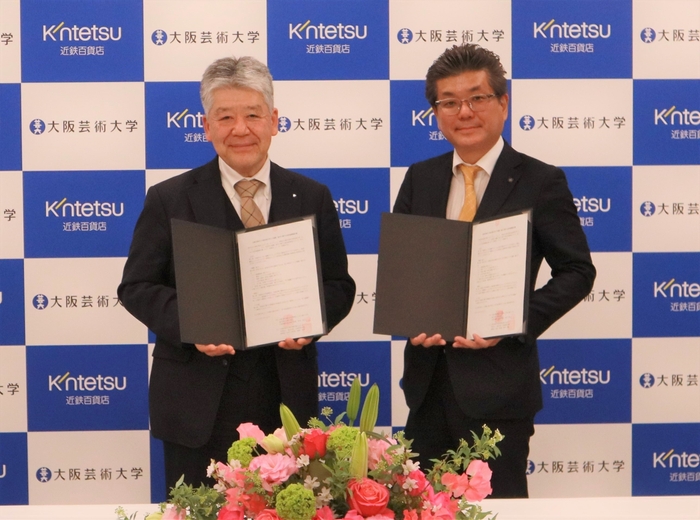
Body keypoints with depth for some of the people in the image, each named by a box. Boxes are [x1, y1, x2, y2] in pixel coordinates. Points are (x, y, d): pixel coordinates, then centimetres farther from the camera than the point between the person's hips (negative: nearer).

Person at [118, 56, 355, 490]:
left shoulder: (312, 198, 7)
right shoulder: (169, 200, 2)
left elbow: (338, 286, 9)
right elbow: (137, 286, 1)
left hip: (285, 398, 2)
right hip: (198, 401, -1)